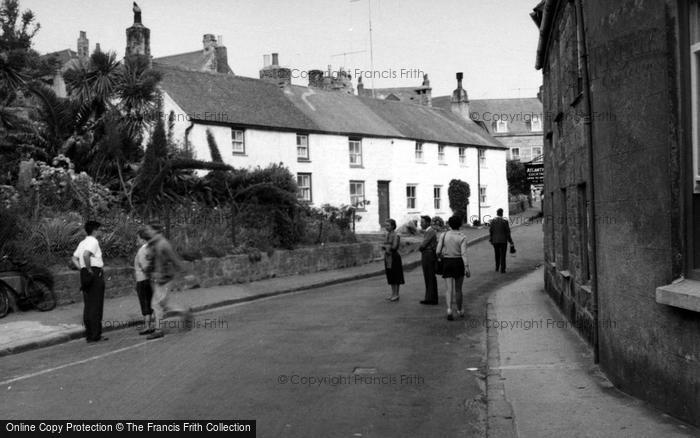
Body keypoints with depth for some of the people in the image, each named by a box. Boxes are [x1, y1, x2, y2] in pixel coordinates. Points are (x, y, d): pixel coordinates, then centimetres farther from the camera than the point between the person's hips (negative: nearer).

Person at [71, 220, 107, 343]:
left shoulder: (83, 242, 19)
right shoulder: (93, 241, -10)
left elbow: (74, 258, 21)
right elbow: (86, 255, -28)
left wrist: (82, 269, 12)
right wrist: (89, 269, -19)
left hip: (85, 274, 9)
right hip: (95, 273, -9)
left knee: (88, 306, 11)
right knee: (96, 306, -6)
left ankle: (89, 334, 14)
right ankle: (95, 335, -6)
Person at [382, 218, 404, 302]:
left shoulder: (395, 235, -12)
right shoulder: (387, 235, 12)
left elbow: (394, 247, -18)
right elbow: (384, 246, 16)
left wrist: (385, 246, -7)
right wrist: (385, 247, -6)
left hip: (394, 257, -8)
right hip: (387, 257, 8)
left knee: (396, 276, -2)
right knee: (391, 276, 11)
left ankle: (396, 295, 3)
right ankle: (393, 294, 18)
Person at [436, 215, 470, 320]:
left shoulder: (444, 235, -1)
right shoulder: (462, 237, -8)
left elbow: (438, 251, -2)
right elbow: (463, 253, -16)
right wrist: (467, 268, -18)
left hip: (447, 263, 1)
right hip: (458, 263, -1)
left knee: (449, 288, -2)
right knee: (458, 289, 14)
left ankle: (449, 309, -24)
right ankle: (459, 310, 30)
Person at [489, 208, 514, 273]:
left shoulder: (492, 221, -4)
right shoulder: (505, 221, -10)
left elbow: (490, 231, -2)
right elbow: (508, 232, -6)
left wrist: (490, 240, 9)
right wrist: (510, 241, 3)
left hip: (495, 240, 3)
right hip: (503, 240, -3)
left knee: (497, 255, 17)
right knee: (502, 255, 3)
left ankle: (497, 268, 24)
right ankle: (502, 269, 1)